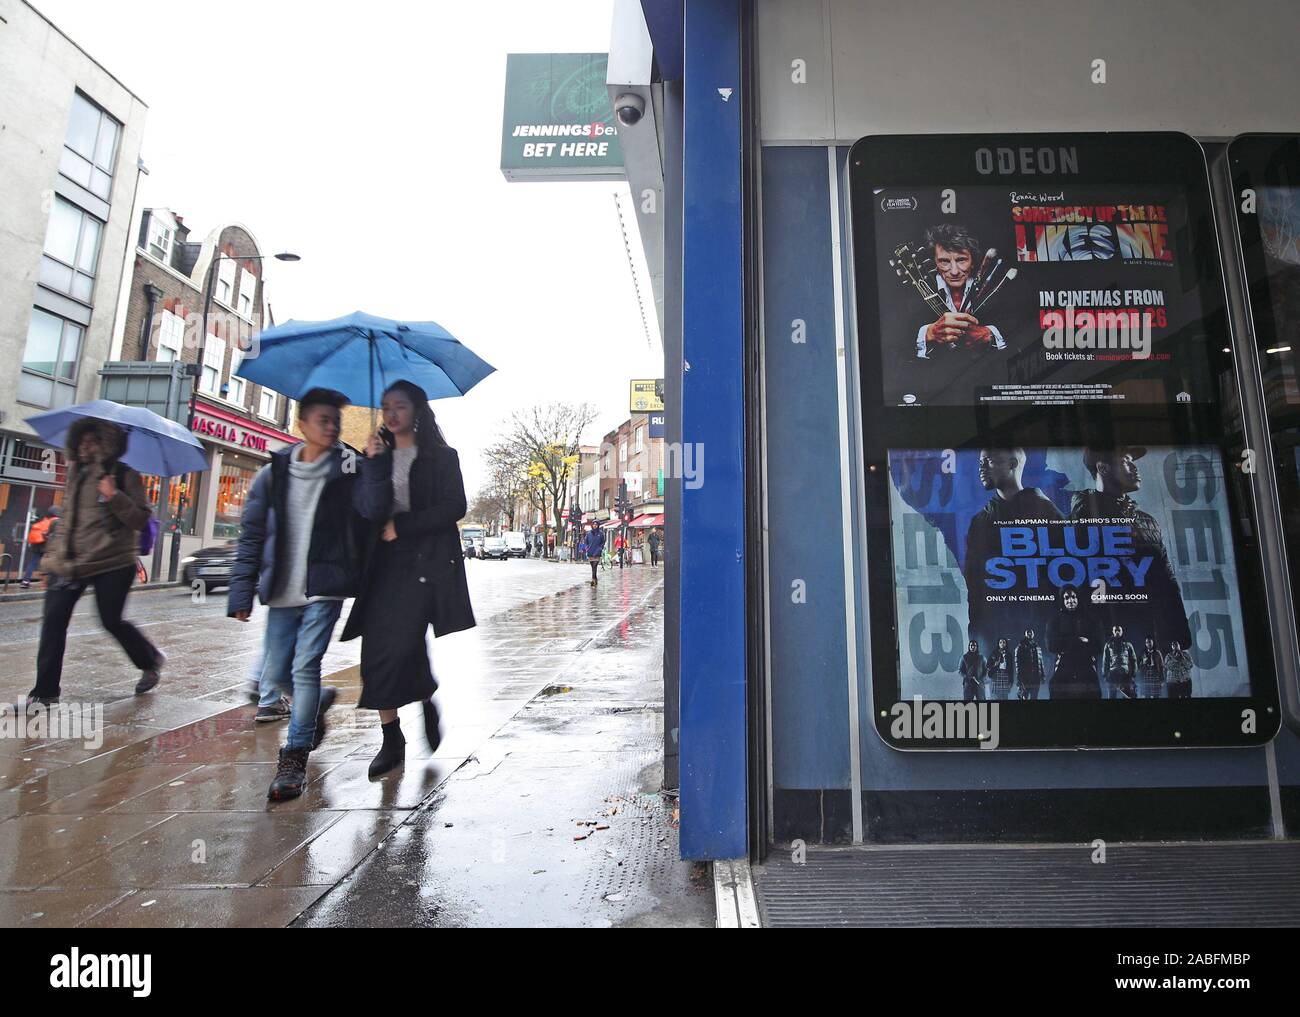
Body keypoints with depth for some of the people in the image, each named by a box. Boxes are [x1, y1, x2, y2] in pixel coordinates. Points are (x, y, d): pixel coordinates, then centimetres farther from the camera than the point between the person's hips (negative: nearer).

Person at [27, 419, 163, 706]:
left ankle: (151, 660, 27)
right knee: (53, 619, -3)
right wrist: (54, 553, 21)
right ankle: (45, 692, 6)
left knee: (112, 620, 1)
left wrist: (115, 497, -26)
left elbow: (140, 519, -13)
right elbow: (67, 519, 27)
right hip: (69, 562, 6)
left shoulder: (124, 475, -6)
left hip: (112, 562, -6)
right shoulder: (75, 474, 13)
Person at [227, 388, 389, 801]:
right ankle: (318, 702, 42)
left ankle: (295, 757, 4)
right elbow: (252, 535, 5)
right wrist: (242, 592, 0)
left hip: (325, 588, -3)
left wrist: (370, 463, -25)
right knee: (276, 674, 12)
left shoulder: (347, 469, 0)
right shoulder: (274, 474, 5)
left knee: (305, 666, -8)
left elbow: (372, 508, -18)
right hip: (283, 592, 3)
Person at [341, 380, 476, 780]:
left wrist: (402, 526, -9)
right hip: (384, 560, 4)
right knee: (378, 648, -1)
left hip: (425, 560, -4)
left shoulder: (441, 456, 5)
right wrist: (370, 464, -4)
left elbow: (455, 507, -5)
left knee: (403, 643, -14)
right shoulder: (380, 456, 17)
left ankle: (427, 703, 15)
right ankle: (391, 738, 10)